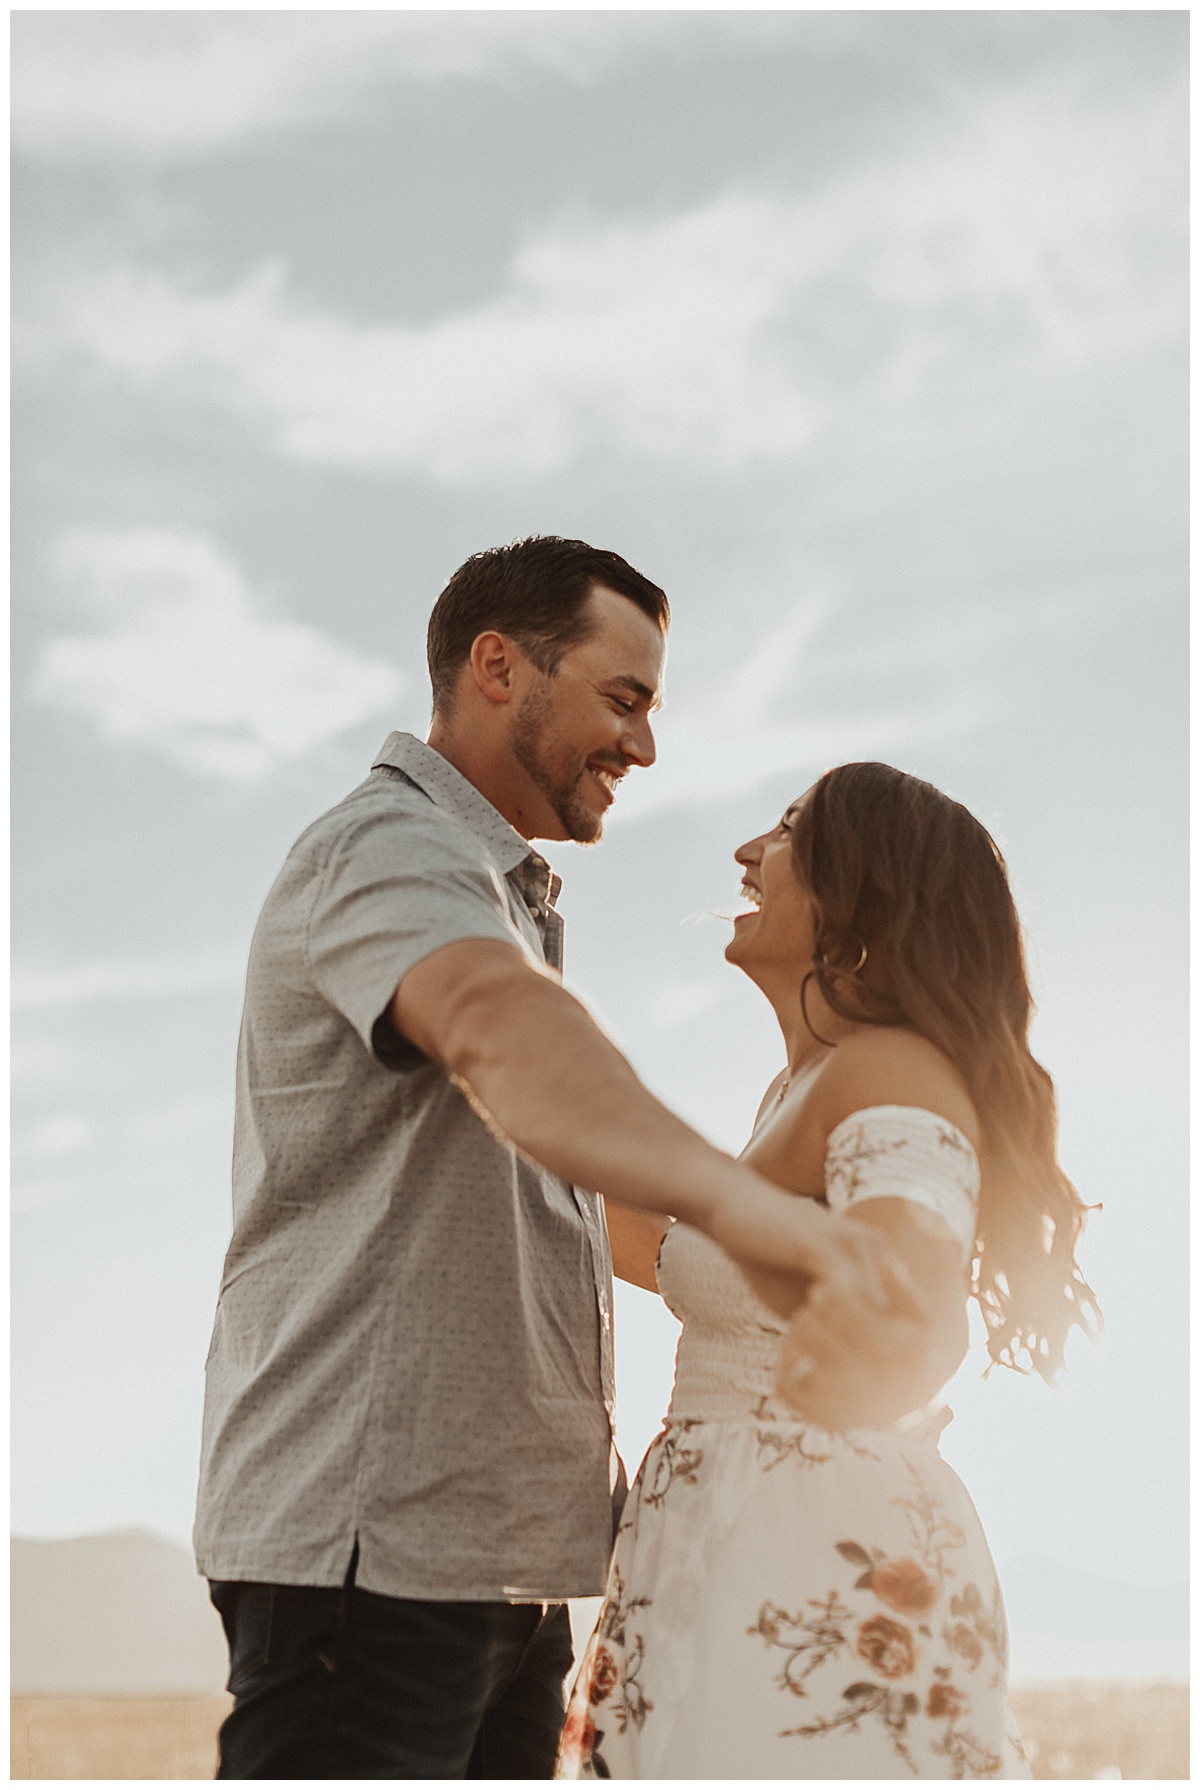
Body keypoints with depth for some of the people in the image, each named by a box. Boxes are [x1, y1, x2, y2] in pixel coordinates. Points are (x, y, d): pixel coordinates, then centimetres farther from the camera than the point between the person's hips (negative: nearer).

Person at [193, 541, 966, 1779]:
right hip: (368, 1539, -10)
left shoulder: (506, 904, 24)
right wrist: (742, 1204, -53)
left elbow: (595, 1199, 31)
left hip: (499, 1555, 10)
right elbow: (500, 1033, -36)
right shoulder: (388, 851, -11)